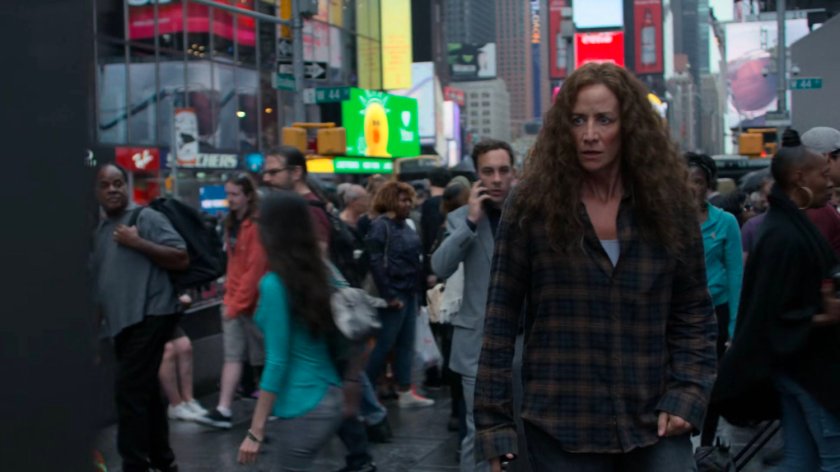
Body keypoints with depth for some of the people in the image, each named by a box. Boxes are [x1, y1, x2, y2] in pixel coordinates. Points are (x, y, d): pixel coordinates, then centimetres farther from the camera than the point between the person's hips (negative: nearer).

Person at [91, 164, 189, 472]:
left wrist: (138, 243, -19)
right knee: (145, 391, 15)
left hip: (150, 316, -8)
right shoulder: (99, 230, 15)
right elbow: (97, 281, 22)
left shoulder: (145, 218, -7)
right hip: (122, 322, 8)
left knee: (129, 390, -13)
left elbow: (182, 259, -14)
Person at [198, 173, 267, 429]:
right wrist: (229, 297, 9)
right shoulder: (232, 223, 12)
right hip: (233, 300, 7)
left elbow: (255, 269, -18)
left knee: (262, 356, 7)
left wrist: (238, 303, -16)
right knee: (232, 355, 1)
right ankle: (223, 411, -4)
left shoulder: (257, 225, -14)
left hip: (253, 302, -7)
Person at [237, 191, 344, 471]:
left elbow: (277, 361, -17)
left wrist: (255, 432, -14)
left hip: (303, 409, -8)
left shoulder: (275, 284, -16)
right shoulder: (316, 274, 5)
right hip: (330, 397, 8)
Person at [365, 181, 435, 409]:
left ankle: (405, 392, 17)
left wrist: (416, 288, 11)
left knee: (406, 343, 11)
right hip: (394, 295, -9)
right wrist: (389, 295, -18)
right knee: (384, 344, -3)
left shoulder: (405, 226, 13)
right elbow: (375, 263, -18)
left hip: (410, 293, 9)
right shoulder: (380, 226, -12)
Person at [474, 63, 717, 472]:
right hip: (560, 426, -1)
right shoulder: (531, 204, -4)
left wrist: (687, 395, -5)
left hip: (655, 423, 1)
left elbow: (694, 312, 8)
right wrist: (494, 425, -5)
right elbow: (502, 320, -3)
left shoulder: (669, 204, 2)